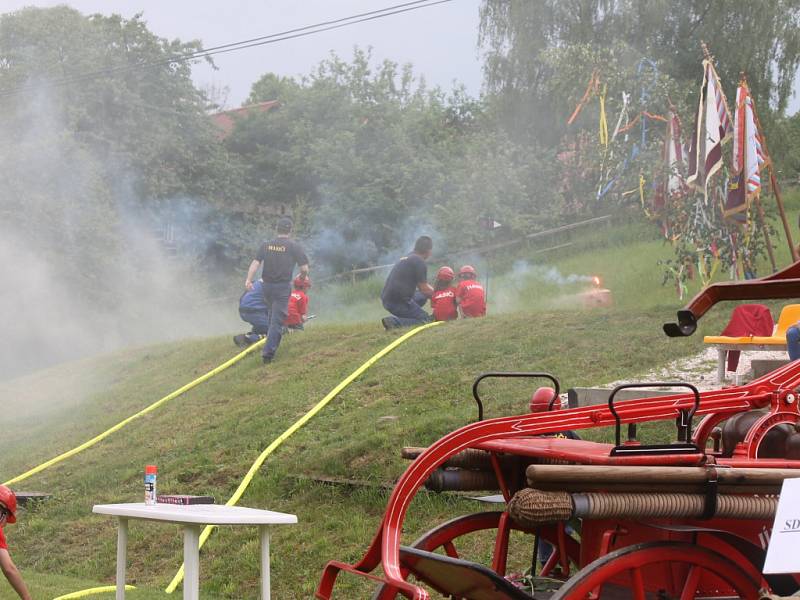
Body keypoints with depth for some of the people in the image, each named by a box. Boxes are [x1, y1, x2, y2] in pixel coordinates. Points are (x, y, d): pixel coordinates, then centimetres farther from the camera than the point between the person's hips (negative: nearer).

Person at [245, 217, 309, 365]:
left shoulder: (266, 245, 8)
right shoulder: (294, 246, -3)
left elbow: (255, 263, -4)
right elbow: (304, 269, -6)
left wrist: (249, 280, -10)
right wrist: (302, 277, 16)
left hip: (267, 286, 4)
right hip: (283, 287, -4)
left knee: (273, 316, 24)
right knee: (277, 321, -5)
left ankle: (271, 346, 33)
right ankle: (268, 352, -15)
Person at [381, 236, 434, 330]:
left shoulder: (405, 258, 20)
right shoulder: (419, 262, -9)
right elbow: (425, 289, -6)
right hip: (398, 302, -9)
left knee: (422, 296, 25)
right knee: (425, 320, -4)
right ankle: (394, 322, -20)